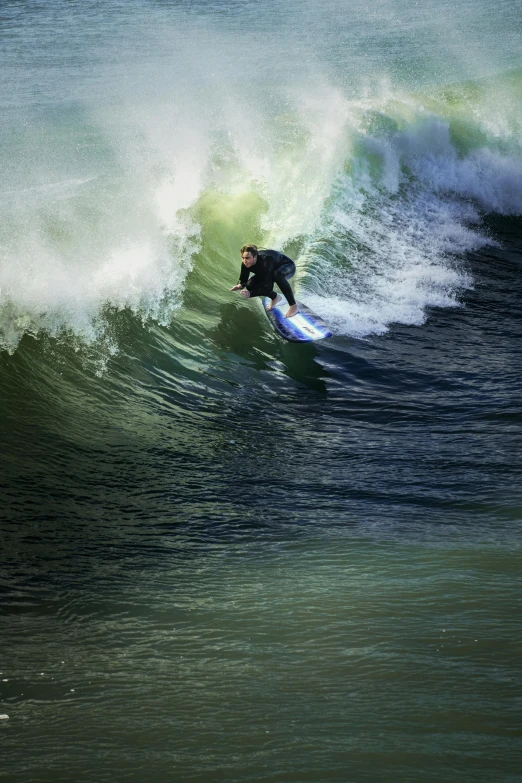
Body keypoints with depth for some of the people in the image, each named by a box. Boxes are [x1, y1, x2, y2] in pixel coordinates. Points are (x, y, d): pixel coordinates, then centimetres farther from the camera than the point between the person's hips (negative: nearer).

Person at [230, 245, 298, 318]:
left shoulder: (264, 262, -42)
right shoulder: (246, 263, -23)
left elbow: (268, 287, -42)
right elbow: (243, 279, -8)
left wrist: (250, 293, -49)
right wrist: (239, 285, -31)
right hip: (271, 270, 7)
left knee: (277, 274, -42)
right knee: (250, 285, -12)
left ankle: (293, 306, -31)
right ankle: (275, 297, 15)